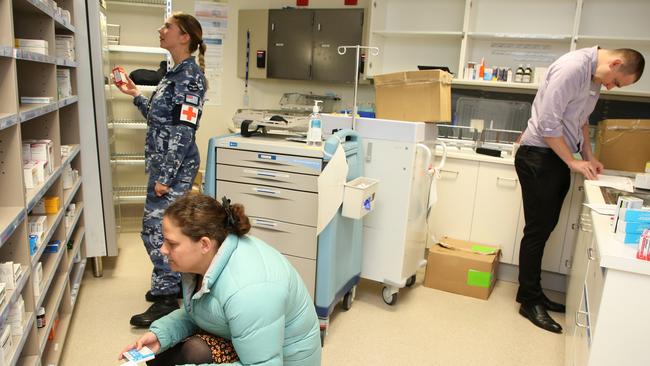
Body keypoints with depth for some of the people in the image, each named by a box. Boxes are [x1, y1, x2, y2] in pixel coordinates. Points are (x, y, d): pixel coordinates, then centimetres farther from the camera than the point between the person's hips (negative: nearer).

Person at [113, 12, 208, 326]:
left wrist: (165, 176, -20)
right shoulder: (176, 73, 14)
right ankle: (173, 282, 33)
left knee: (156, 228, -5)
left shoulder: (189, 75, -14)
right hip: (164, 163, 10)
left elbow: (183, 130, -20)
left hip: (174, 167, -10)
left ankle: (166, 298, 8)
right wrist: (136, 95, 21)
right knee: (168, 225, 17)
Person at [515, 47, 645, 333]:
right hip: (538, 157, -9)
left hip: (559, 157, 9)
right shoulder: (573, 68, -18)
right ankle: (529, 301, 10)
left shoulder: (594, 75, 12)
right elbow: (547, 124, -22)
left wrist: (588, 155, 14)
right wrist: (573, 162, -13)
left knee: (546, 227, 12)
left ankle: (532, 292, 24)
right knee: (537, 229, -2)